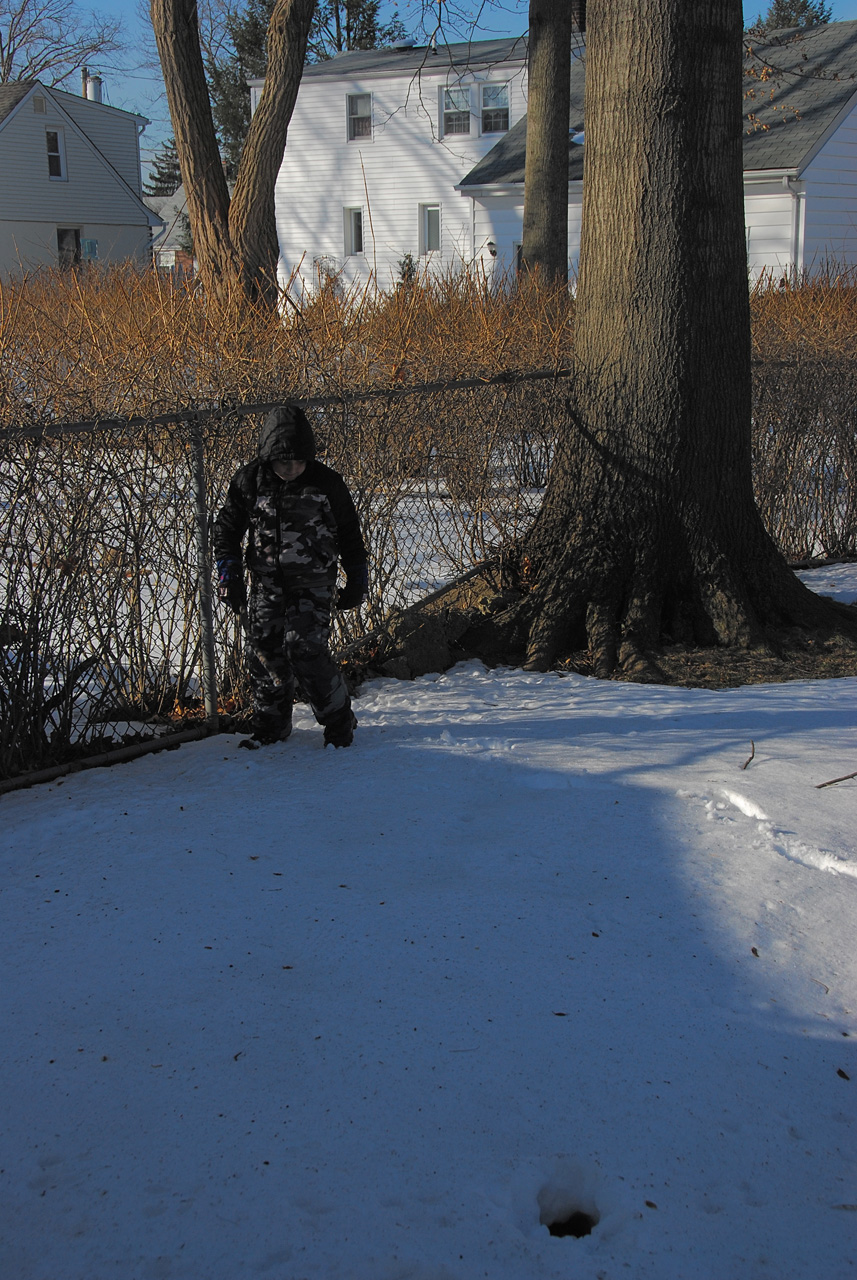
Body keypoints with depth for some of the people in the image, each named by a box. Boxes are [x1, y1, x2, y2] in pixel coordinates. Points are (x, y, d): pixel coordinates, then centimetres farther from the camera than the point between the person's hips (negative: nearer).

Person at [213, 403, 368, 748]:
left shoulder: (327, 483, -7)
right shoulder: (249, 482, -5)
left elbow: (349, 535, 5)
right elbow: (226, 529, 6)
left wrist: (357, 580, 8)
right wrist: (229, 576, -1)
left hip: (313, 584, -2)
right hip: (266, 583, 3)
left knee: (305, 648, -14)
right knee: (264, 650, 1)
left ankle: (338, 720, 5)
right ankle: (270, 727, 20)